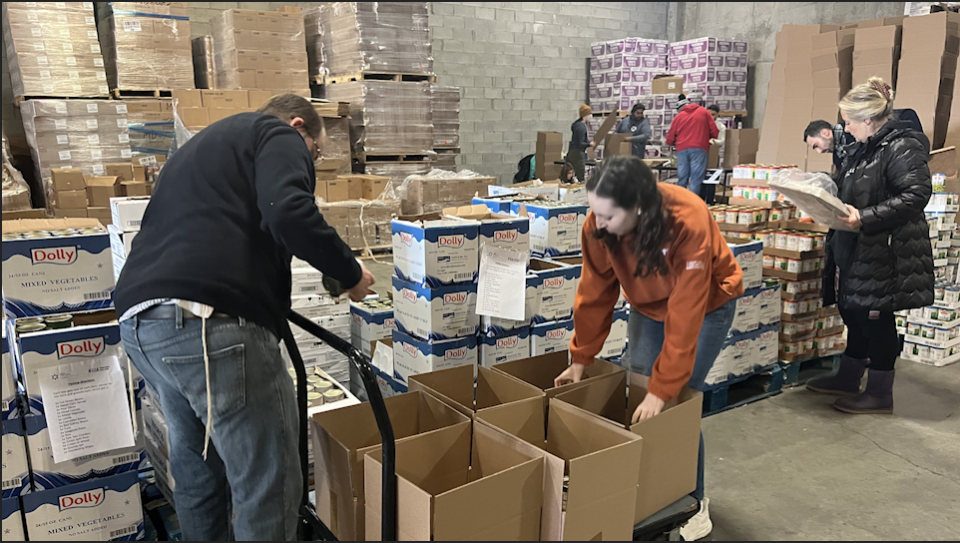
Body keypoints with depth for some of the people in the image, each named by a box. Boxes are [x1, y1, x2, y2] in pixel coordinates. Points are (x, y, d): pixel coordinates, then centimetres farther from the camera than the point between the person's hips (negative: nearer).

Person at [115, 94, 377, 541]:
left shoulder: (203, 144, 33)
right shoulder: (278, 135, 6)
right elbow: (288, 212, -16)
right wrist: (351, 272, -3)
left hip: (138, 319, 10)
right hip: (209, 323, -10)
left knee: (196, 464, 24)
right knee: (270, 485, -1)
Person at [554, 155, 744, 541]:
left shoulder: (688, 223, -39)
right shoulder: (599, 225, -25)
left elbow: (684, 315, -36)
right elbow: (594, 292, -13)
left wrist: (663, 389, -34)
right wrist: (581, 358, -9)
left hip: (704, 305, -4)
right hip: (648, 304, 5)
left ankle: (694, 502, 13)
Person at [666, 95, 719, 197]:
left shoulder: (678, 116, 14)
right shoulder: (704, 112, 12)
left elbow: (669, 140, 13)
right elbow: (715, 132, 7)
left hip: (682, 150, 2)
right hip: (699, 150, -2)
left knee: (682, 180, 6)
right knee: (695, 181, -5)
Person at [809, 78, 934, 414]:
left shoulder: (902, 147, -15)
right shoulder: (867, 148, 14)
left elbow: (916, 195, -24)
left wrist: (864, 219, -29)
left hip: (884, 254, -9)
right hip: (856, 249, 9)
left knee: (876, 319, 0)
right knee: (854, 313, 16)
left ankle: (880, 395, 14)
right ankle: (848, 380, 30)